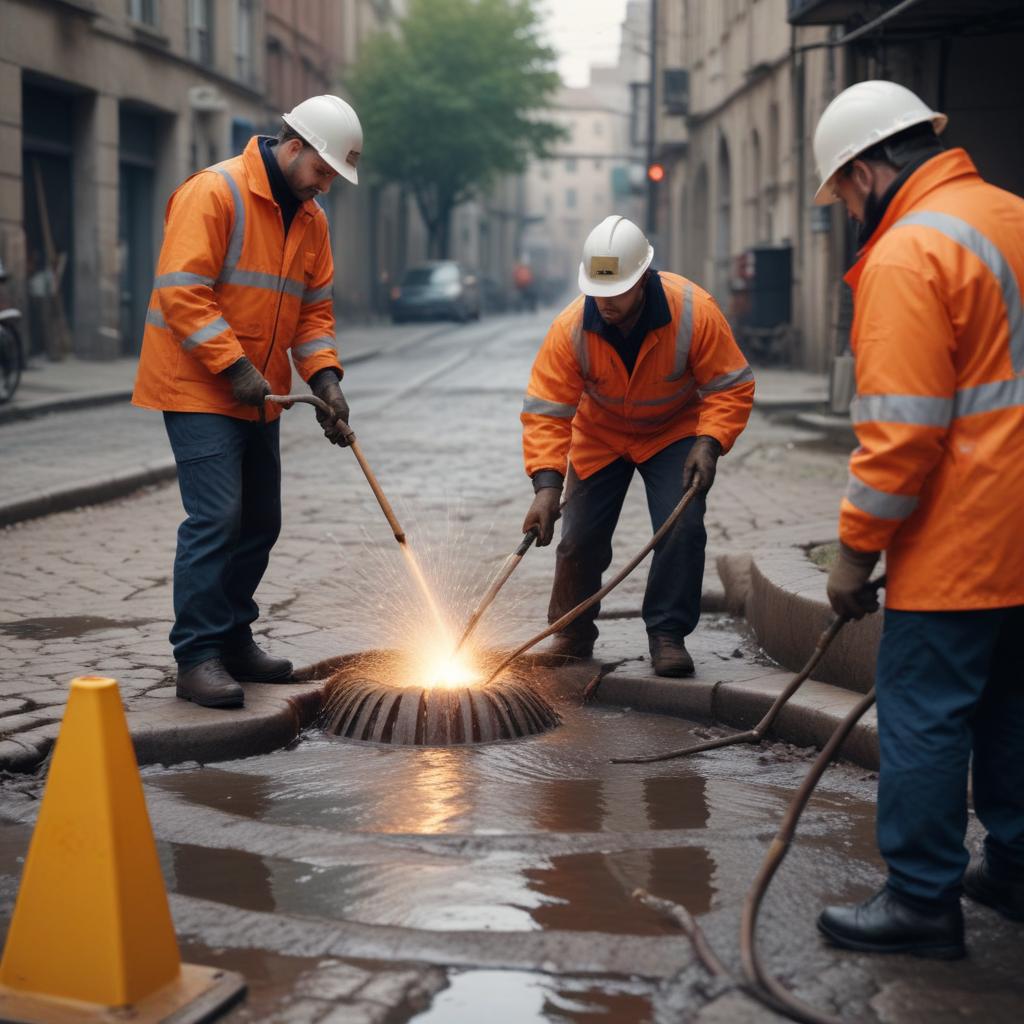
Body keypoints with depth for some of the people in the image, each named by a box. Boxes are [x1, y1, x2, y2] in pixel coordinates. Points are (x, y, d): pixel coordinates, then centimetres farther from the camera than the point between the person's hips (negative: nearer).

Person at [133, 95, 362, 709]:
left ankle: (233, 641, 25)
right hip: (198, 388, -8)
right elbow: (182, 290, -21)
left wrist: (325, 377, -3)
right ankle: (197, 658, -7)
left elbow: (315, 308, 13)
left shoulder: (311, 219, 11)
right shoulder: (215, 193, -15)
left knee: (260, 522, 12)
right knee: (216, 519, -14)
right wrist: (233, 365, -23)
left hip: (258, 397, 9)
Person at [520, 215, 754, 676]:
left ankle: (668, 634, -3)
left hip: (674, 431, -1)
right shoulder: (570, 328, -28)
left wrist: (708, 443, -33)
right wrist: (547, 483, -37)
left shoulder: (695, 311, -30)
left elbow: (731, 386, -19)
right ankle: (573, 633, 22)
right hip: (600, 436, 1)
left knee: (682, 527, -18)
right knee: (581, 537, -1)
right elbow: (545, 410, -26)